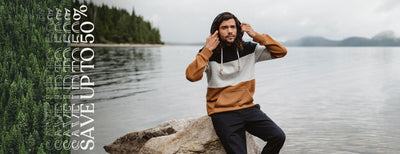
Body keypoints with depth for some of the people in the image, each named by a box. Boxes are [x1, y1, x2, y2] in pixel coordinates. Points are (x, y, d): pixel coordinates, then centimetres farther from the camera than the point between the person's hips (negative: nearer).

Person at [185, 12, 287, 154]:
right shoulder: (208, 54, -2)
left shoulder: (249, 49, 6)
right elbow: (191, 76, -18)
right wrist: (207, 50, -17)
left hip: (248, 108, 3)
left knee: (278, 136, -15)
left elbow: (281, 52, 4)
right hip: (222, 113, -3)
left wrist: (256, 36, -4)